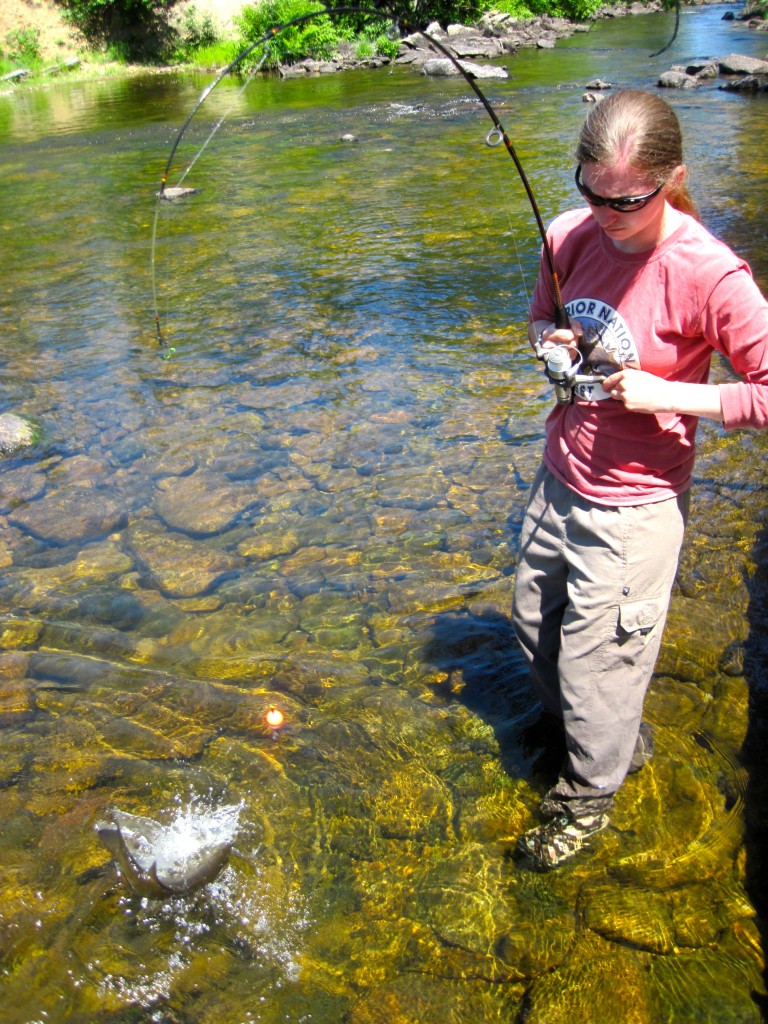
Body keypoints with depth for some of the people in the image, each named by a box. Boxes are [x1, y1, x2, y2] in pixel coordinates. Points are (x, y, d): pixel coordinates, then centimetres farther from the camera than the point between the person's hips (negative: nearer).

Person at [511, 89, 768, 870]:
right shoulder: (571, 235, -6)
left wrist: (666, 394, -24)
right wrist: (548, 339, -8)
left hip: (633, 505, -7)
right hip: (558, 481, 7)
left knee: (597, 658, 7)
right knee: (533, 620, 25)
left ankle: (588, 795, 38)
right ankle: (619, 737, 54)